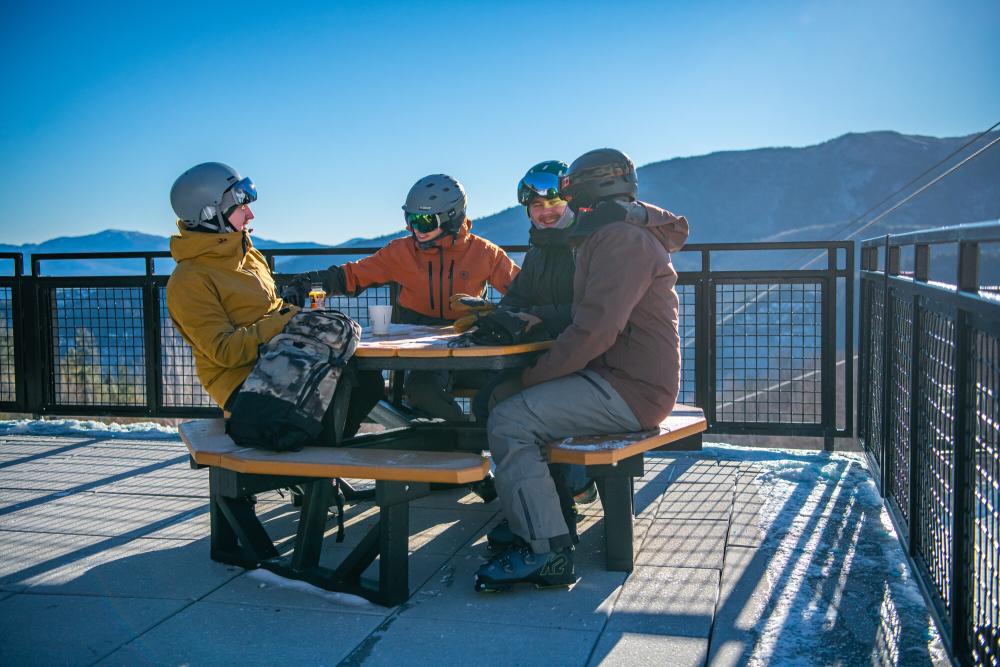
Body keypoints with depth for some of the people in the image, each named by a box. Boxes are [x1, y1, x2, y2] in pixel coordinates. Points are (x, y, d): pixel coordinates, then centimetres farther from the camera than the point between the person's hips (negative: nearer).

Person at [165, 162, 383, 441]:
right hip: (242, 383, -8)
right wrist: (281, 323, -23)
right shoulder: (189, 281, -11)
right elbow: (223, 350, -19)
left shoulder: (246, 255, 17)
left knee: (367, 379, -9)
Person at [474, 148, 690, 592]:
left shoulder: (620, 239, -15)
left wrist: (534, 377, -16)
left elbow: (596, 330, -24)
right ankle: (528, 519, 12)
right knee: (502, 398, 13)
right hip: (618, 378, 11)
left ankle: (546, 551, -17)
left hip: (628, 390, -11)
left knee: (509, 421, -19)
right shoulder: (612, 239, 21)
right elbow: (588, 317, 20)